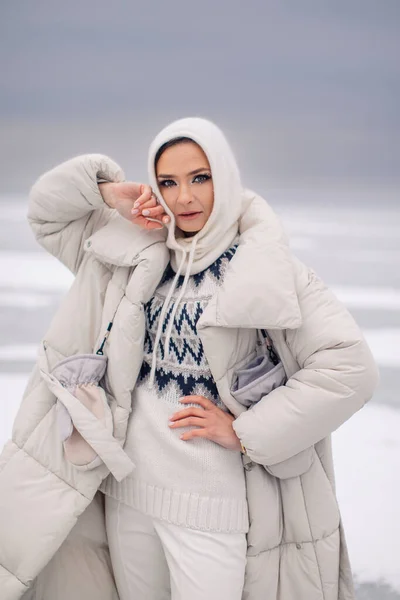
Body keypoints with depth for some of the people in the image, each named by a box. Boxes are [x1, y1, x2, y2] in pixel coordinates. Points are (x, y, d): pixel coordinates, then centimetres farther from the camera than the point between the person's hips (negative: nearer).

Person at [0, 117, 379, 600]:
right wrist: (111, 193, -5)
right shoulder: (139, 254, 6)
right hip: (126, 489, 5)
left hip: (211, 503, -4)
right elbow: (47, 210, 15)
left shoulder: (267, 269, -10)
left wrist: (243, 433, -14)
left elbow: (350, 368, -17)